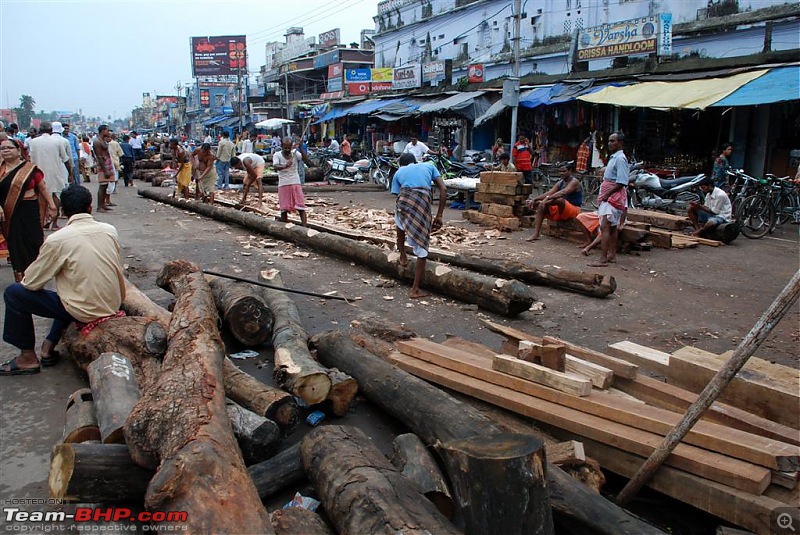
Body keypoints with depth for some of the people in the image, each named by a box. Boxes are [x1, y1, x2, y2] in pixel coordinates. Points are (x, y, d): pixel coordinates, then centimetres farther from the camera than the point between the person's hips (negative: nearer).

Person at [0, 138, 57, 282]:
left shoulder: (30, 169, 0)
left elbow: (43, 188, 3)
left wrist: (52, 205, -2)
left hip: (29, 212, -2)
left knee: (32, 241, -1)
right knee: (14, 243, 6)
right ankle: (19, 275, 15)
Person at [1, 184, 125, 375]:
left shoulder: (57, 240, -15)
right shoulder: (110, 230, -2)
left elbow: (31, 282, -6)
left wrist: (26, 276, 16)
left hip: (85, 312, -6)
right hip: (112, 307, 6)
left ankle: (28, 358, 15)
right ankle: (49, 346, 32)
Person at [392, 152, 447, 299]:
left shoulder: (399, 172, 30)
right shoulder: (429, 166, 30)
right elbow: (443, 190, 16)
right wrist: (439, 215, 15)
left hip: (404, 201, 1)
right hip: (423, 202, -1)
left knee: (400, 225, 40)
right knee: (422, 249, 10)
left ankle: (403, 257, 47)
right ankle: (415, 290, 13)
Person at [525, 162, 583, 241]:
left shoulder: (574, 182, -12)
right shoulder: (560, 183, 12)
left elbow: (563, 192, -30)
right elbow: (549, 193, 2)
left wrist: (547, 198, -42)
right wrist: (534, 199, -13)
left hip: (573, 210, -8)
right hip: (560, 210, 8)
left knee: (559, 199, -38)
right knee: (541, 205, -11)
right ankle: (536, 234, -24)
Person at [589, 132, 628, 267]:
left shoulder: (620, 159, -14)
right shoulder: (613, 157, 17)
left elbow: (621, 182, -21)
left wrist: (607, 194, -21)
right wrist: (603, 195, 13)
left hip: (614, 196, -10)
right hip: (608, 196, 10)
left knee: (604, 226, -16)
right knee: (612, 227, 14)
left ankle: (603, 259, -19)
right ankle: (612, 255, 21)